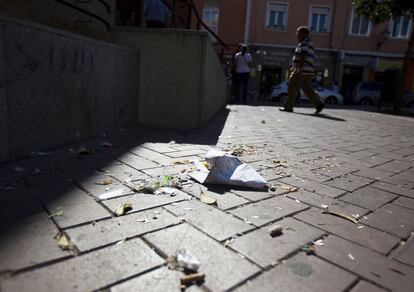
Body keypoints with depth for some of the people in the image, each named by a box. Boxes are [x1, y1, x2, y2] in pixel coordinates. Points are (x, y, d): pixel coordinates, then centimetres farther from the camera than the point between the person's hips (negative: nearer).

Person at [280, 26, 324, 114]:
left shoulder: (304, 42, -10)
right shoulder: (308, 43, 23)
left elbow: (303, 57, -22)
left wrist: (299, 69, -28)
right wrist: (295, 67, 30)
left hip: (302, 71, -10)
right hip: (306, 71, 10)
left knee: (293, 88, -3)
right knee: (307, 89, 9)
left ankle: (288, 107, 2)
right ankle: (319, 104, 2)